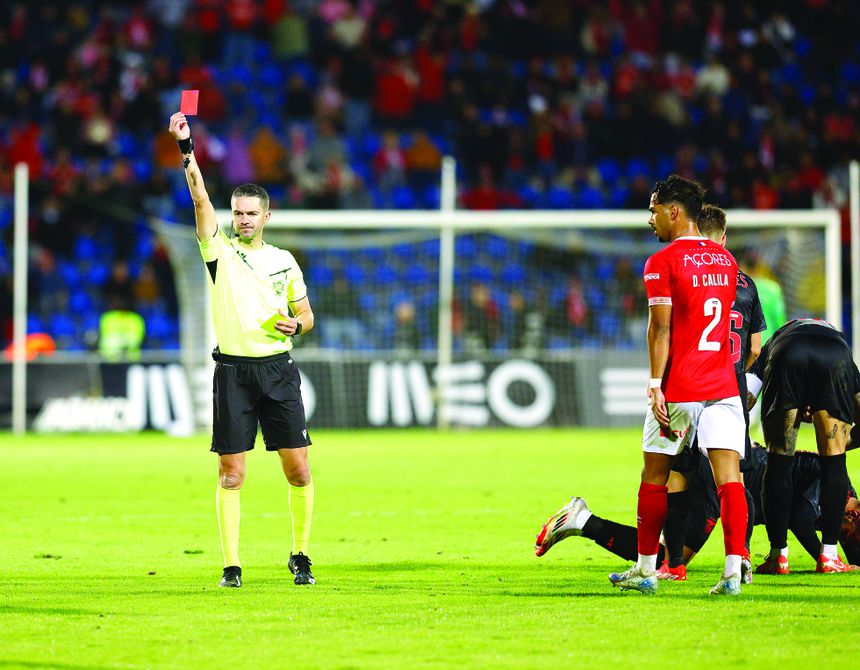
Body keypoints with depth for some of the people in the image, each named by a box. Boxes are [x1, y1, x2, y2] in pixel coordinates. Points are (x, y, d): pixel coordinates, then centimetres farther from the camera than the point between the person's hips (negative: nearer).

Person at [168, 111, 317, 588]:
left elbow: (306, 316, 19)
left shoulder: (284, 261, 12)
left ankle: (300, 555, 14)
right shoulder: (220, 251, 4)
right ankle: (231, 564, 1)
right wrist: (186, 150, -21)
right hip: (233, 370, -2)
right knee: (231, 473, -3)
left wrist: (295, 324, -5)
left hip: (278, 369, 2)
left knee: (298, 468, -1)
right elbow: (200, 199, -9)